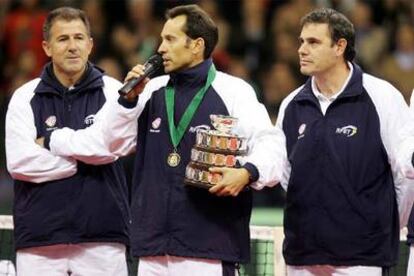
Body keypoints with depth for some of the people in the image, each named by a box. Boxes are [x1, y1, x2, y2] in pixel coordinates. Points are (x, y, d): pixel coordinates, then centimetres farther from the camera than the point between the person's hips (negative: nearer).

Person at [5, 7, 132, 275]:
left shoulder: (112, 91, 6)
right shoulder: (26, 97, 6)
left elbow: (111, 146, -10)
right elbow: (19, 162, -5)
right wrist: (83, 157, -5)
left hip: (102, 237, 0)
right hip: (40, 239, 0)